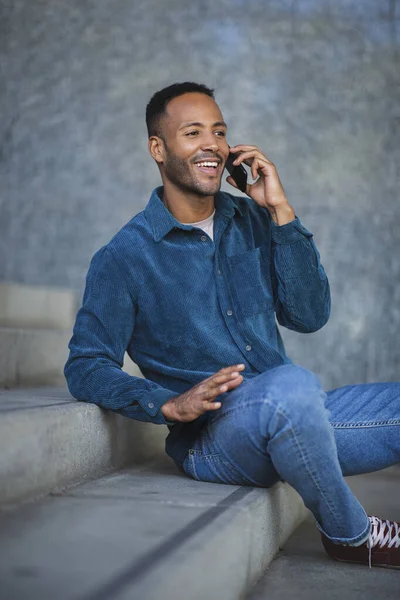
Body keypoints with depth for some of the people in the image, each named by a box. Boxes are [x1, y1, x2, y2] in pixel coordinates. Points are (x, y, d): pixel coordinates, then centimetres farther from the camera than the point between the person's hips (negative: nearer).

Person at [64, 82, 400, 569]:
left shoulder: (253, 221, 9)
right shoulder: (124, 257, -5)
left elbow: (309, 316, 2)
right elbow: (85, 368, -7)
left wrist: (282, 212, -6)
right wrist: (172, 405, -23)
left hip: (294, 419, 6)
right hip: (209, 441, -5)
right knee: (289, 386, -37)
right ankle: (350, 535, -11)